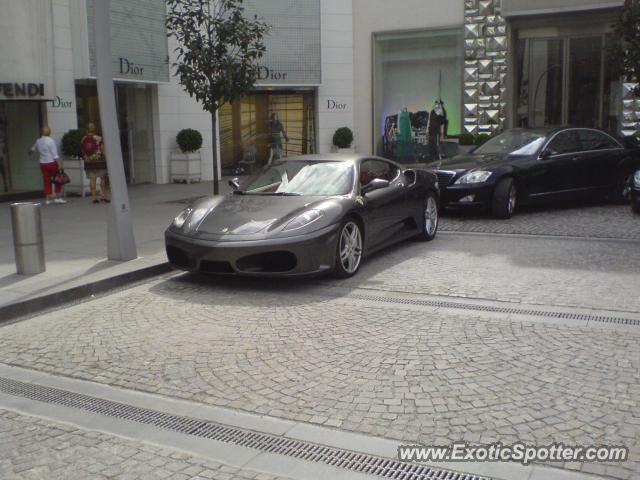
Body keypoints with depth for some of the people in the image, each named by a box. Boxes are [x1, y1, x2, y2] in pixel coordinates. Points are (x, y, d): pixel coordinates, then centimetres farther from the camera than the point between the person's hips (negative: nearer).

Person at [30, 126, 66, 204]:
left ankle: (48, 199, 10)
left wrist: (30, 152, 53)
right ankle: (58, 197, 4)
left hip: (43, 164, 5)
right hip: (52, 163, -5)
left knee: (47, 181, 8)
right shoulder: (51, 141, -11)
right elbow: (55, 154, -15)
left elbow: (33, 149, 29)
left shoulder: (38, 141, 7)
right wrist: (59, 164, -14)